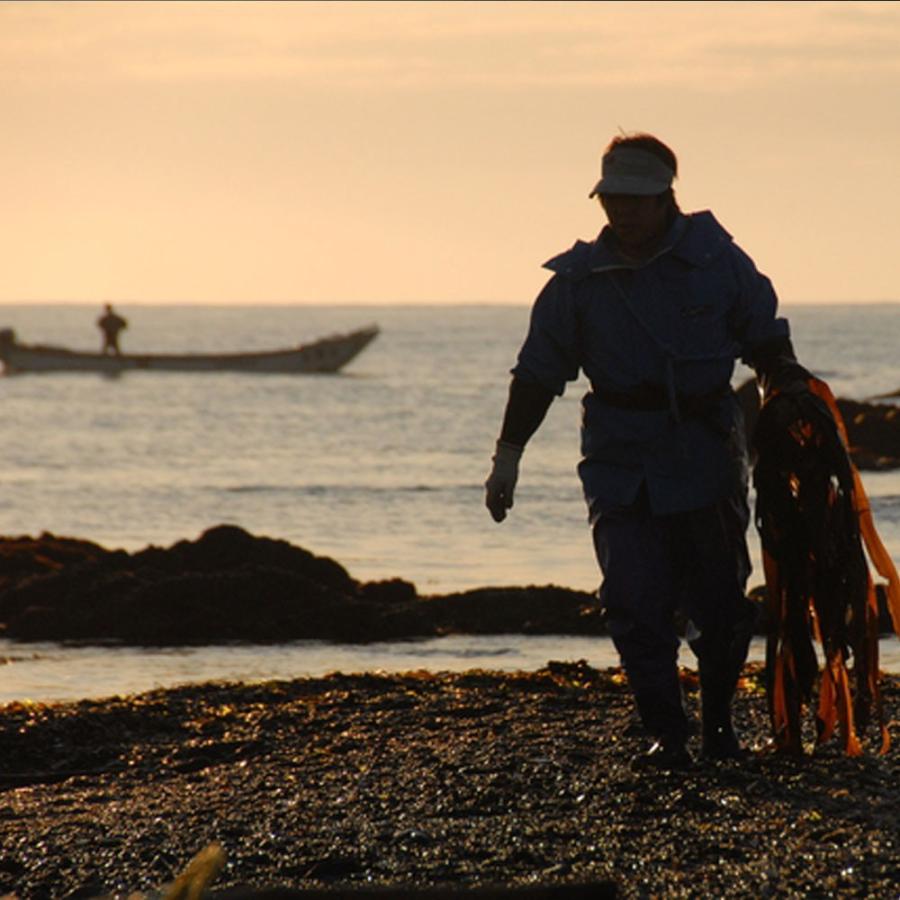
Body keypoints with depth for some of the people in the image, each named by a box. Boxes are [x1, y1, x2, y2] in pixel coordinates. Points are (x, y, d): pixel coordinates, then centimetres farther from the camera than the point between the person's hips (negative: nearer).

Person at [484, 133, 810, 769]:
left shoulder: (716, 258, -1)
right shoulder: (578, 279, 1)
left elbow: (765, 335, 11)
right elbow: (538, 371, 6)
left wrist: (790, 390, -3)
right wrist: (508, 454, 3)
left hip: (707, 457, 0)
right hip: (621, 465, 0)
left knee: (721, 602, 5)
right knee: (636, 603, -12)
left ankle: (719, 722, 27)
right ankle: (667, 735, -5)